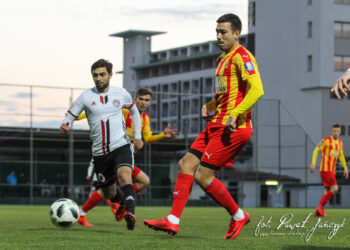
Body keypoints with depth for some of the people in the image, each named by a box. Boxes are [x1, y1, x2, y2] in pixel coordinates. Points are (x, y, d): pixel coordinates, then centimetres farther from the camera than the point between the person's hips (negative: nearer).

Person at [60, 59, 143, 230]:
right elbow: (70, 116, 3)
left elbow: (134, 111, 23)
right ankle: (121, 201, 45)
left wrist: (138, 137, 18)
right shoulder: (86, 96, 0)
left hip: (121, 146, -2)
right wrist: (65, 126, -21)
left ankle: (130, 213, -47)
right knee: (109, 194, 11)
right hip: (99, 152, 2)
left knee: (124, 176, -32)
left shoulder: (121, 93, 4)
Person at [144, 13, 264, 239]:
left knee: (203, 176, -10)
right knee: (186, 164, 3)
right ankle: (173, 221, 3)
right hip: (217, 125, 10)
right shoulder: (223, 59, 19)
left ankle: (238, 216, 8)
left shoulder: (241, 57, -11)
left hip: (232, 128, -10)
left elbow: (256, 90, -22)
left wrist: (234, 115, -26)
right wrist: (209, 107, 14)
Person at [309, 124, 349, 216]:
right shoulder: (326, 140, -6)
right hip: (325, 169, -8)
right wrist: (313, 163, -16)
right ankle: (320, 207, -12)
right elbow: (316, 150, -6)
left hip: (332, 171, 8)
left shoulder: (340, 143, 16)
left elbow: (341, 156, 27)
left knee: (328, 191, 6)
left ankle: (319, 211, 8)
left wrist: (345, 168, 23)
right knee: (334, 188, -16)